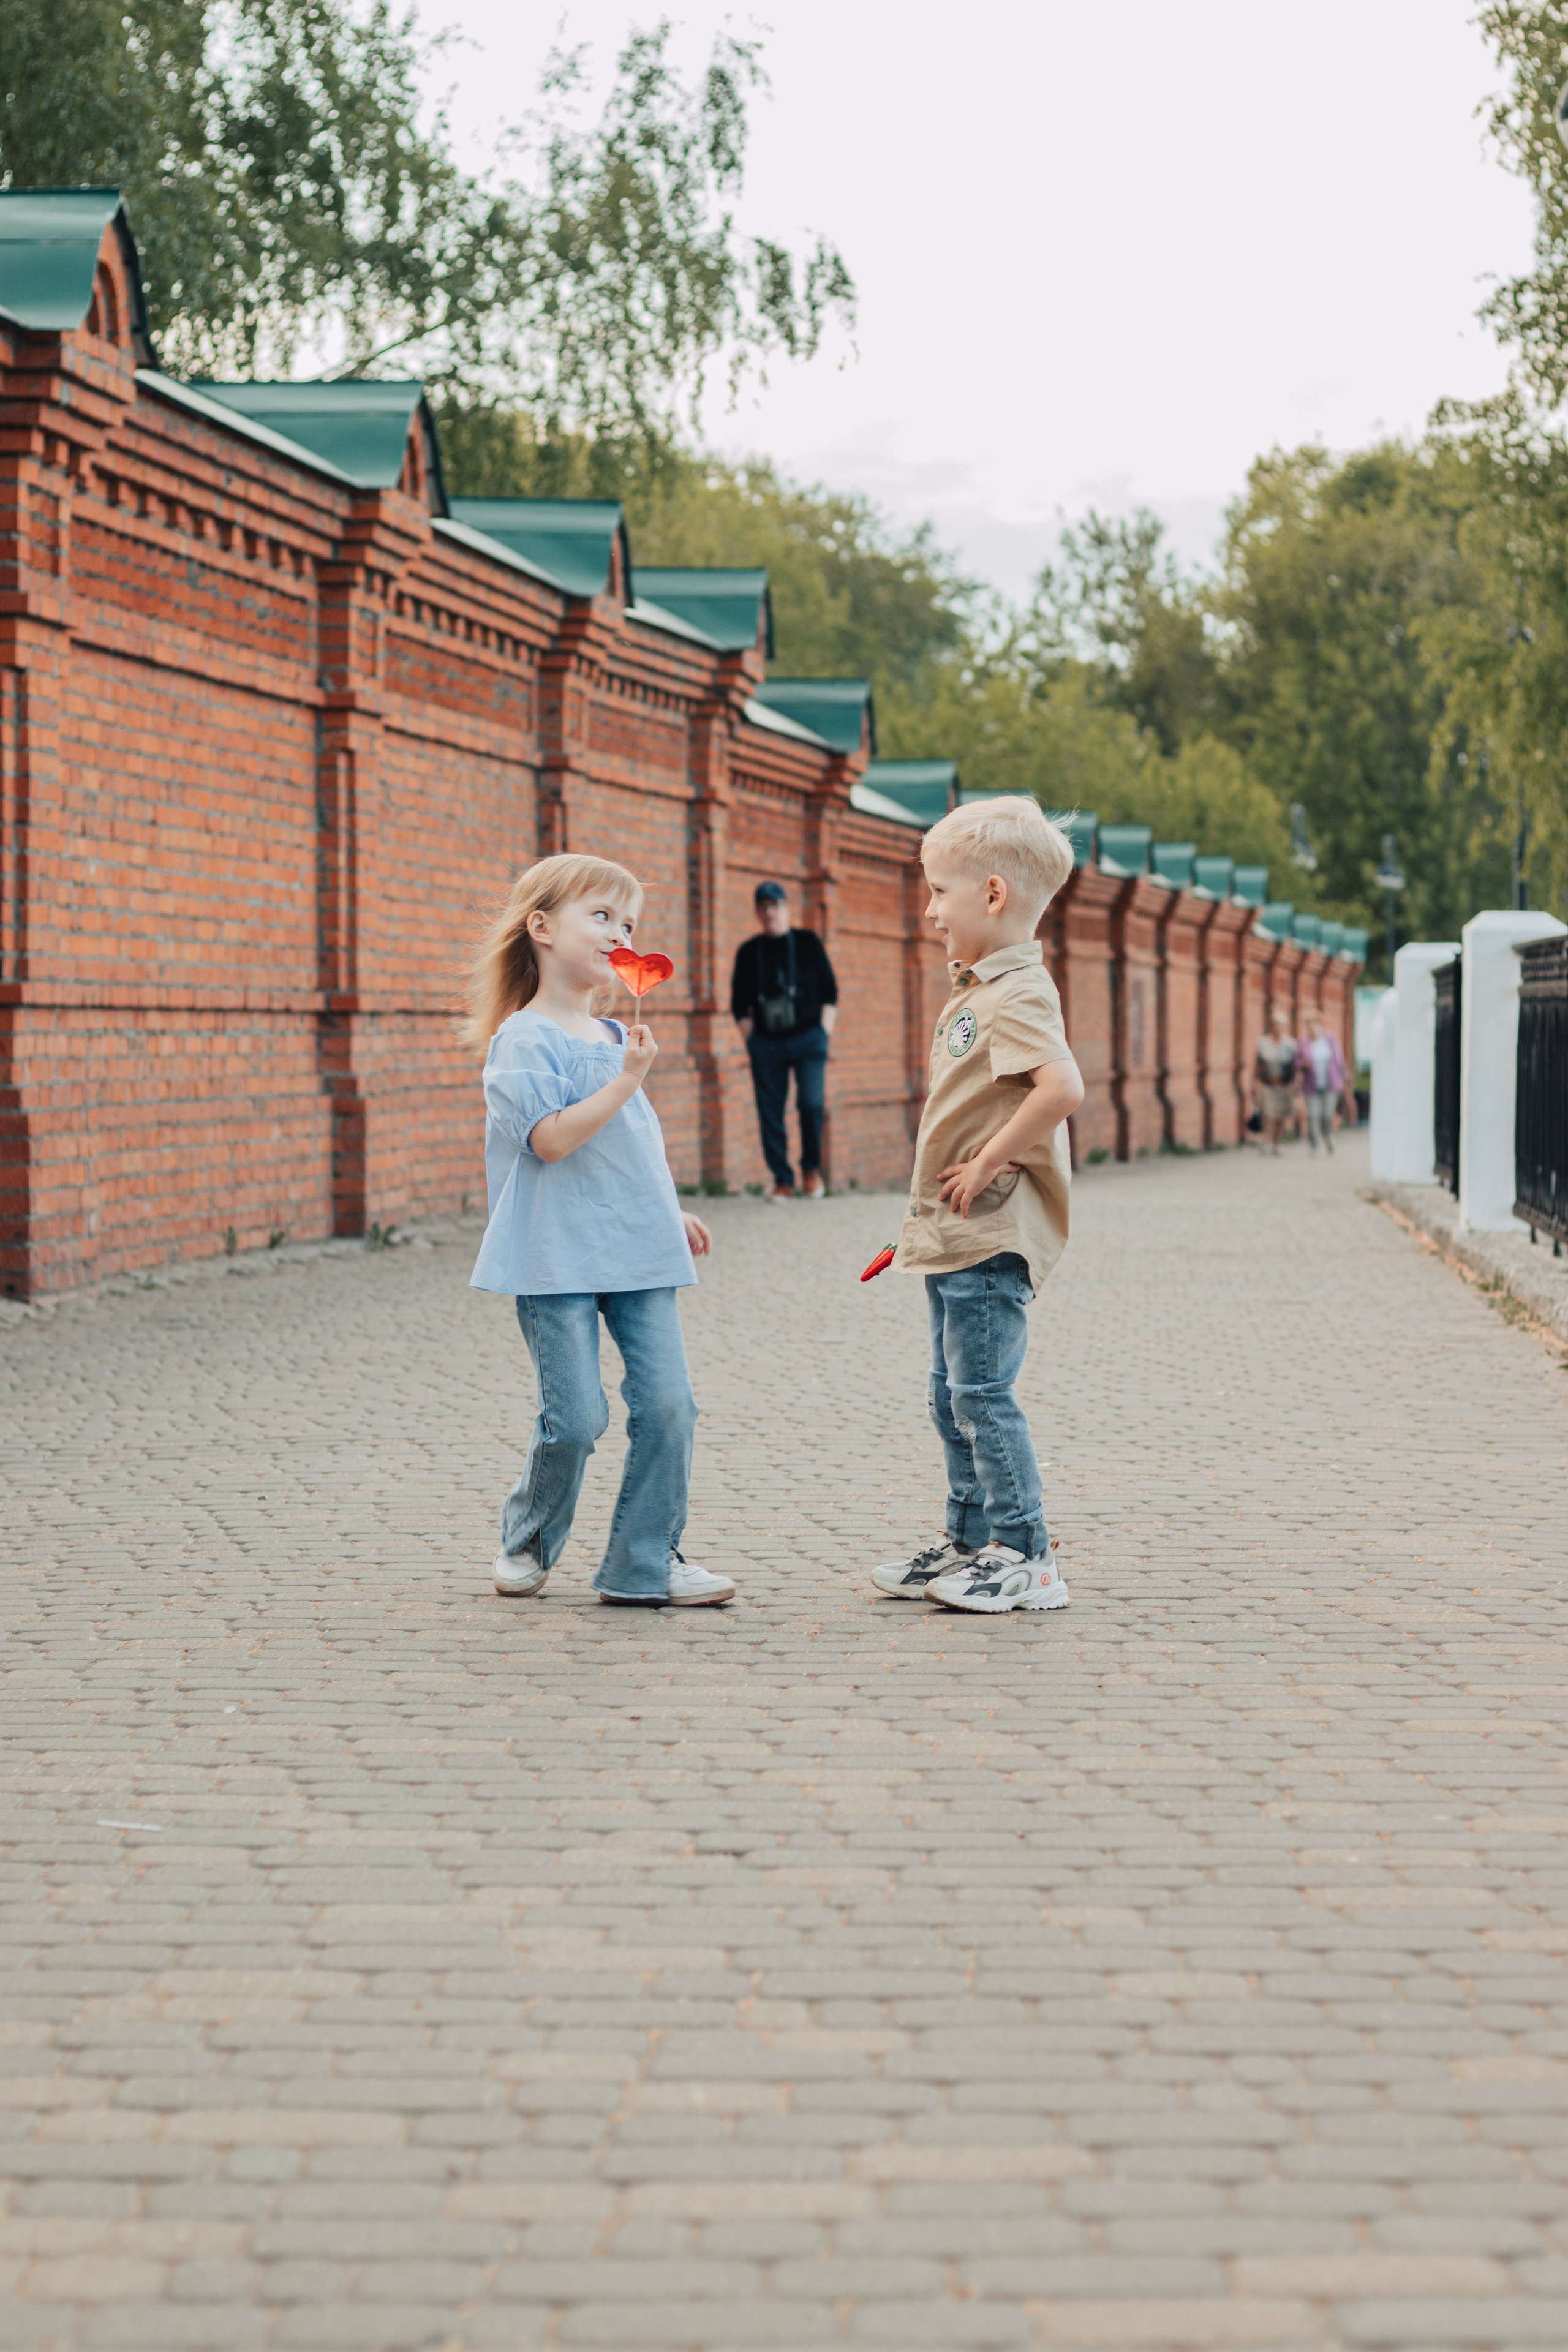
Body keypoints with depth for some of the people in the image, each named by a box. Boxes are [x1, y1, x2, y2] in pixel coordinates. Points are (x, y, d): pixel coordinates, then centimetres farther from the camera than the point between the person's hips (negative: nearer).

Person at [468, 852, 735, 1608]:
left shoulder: (617, 1040, 17)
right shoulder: (523, 1040, -8)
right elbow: (552, 1138, -19)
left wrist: (670, 1214, 20)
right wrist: (628, 1080, -20)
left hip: (638, 1255, 7)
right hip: (558, 1260, -7)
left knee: (667, 1403, -3)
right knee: (576, 1418, -6)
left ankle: (647, 1561, 6)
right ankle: (528, 1543, 19)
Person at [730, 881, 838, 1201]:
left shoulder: (808, 943, 7)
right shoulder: (749, 952, 10)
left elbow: (830, 992, 9)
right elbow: (739, 1003, 13)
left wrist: (824, 1033, -1)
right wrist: (750, 1039, 2)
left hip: (808, 1038, -2)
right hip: (766, 1042, 2)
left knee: (811, 1101, -15)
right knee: (770, 1112, -2)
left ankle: (811, 1168, 5)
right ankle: (782, 1180, 5)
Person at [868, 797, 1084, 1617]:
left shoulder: (1017, 995, -17)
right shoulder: (975, 990, 16)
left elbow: (1062, 1087, -34)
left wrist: (988, 1163, -25)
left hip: (992, 1238, -10)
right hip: (954, 1237, 10)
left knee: (981, 1394, -8)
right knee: (951, 1394, 16)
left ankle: (1026, 1558, -2)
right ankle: (968, 1542, 25)